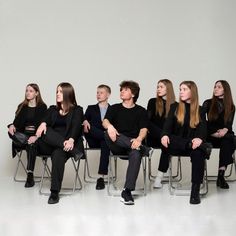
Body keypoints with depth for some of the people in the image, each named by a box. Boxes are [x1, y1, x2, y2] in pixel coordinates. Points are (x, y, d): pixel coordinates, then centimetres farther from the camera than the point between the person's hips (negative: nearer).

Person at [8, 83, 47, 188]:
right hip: (24, 134, 4)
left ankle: (30, 175, -40)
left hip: (37, 135, -4)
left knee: (31, 145, -39)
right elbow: (17, 121, 7)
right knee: (11, 133, -30)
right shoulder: (22, 106, 16)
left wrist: (36, 136, -25)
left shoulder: (42, 107, 3)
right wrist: (12, 125, -19)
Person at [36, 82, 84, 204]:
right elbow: (46, 120, 2)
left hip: (68, 143, -3)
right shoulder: (52, 109, 23)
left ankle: (55, 193, -35)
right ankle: (74, 151, -34)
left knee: (58, 154, -36)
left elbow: (76, 127, -7)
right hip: (50, 145, 3)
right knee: (45, 131, -29)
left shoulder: (77, 110, 11)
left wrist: (71, 140, -28)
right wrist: (43, 124, -24)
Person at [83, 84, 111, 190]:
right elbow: (85, 119, 6)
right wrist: (85, 122, -18)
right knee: (88, 127, -29)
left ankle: (101, 177, -39)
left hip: (106, 139, -1)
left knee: (105, 143, -37)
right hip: (93, 140, 1)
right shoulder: (91, 108, 21)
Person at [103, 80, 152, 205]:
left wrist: (138, 139, -25)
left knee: (136, 154, -37)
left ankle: (127, 191, -39)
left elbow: (143, 129, 0)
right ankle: (142, 148, -34)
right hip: (117, 146, 2)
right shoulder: (114, 108, 17)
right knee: (108, 133, -32)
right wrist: (109, 126, -28)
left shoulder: (141, 111, 13)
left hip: (133, 143, -1)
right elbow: (105, 121, -1)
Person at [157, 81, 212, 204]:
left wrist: (199, 139, -30)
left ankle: (195, 191, -32)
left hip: (192, 144, -1)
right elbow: (168, 124, -4)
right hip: (176, 145, 1)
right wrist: (164, 135, -28)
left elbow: (203, 128, -6)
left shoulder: (200, 110, 9)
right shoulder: (174, 107, 11)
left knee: (198, 152, -35)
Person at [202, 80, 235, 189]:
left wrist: (225, 130, -22)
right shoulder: (208, 103, 7)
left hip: (224, 134, 1)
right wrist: (214, 132, -13)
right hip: (210, 135, -1)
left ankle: (221, 175, -38)